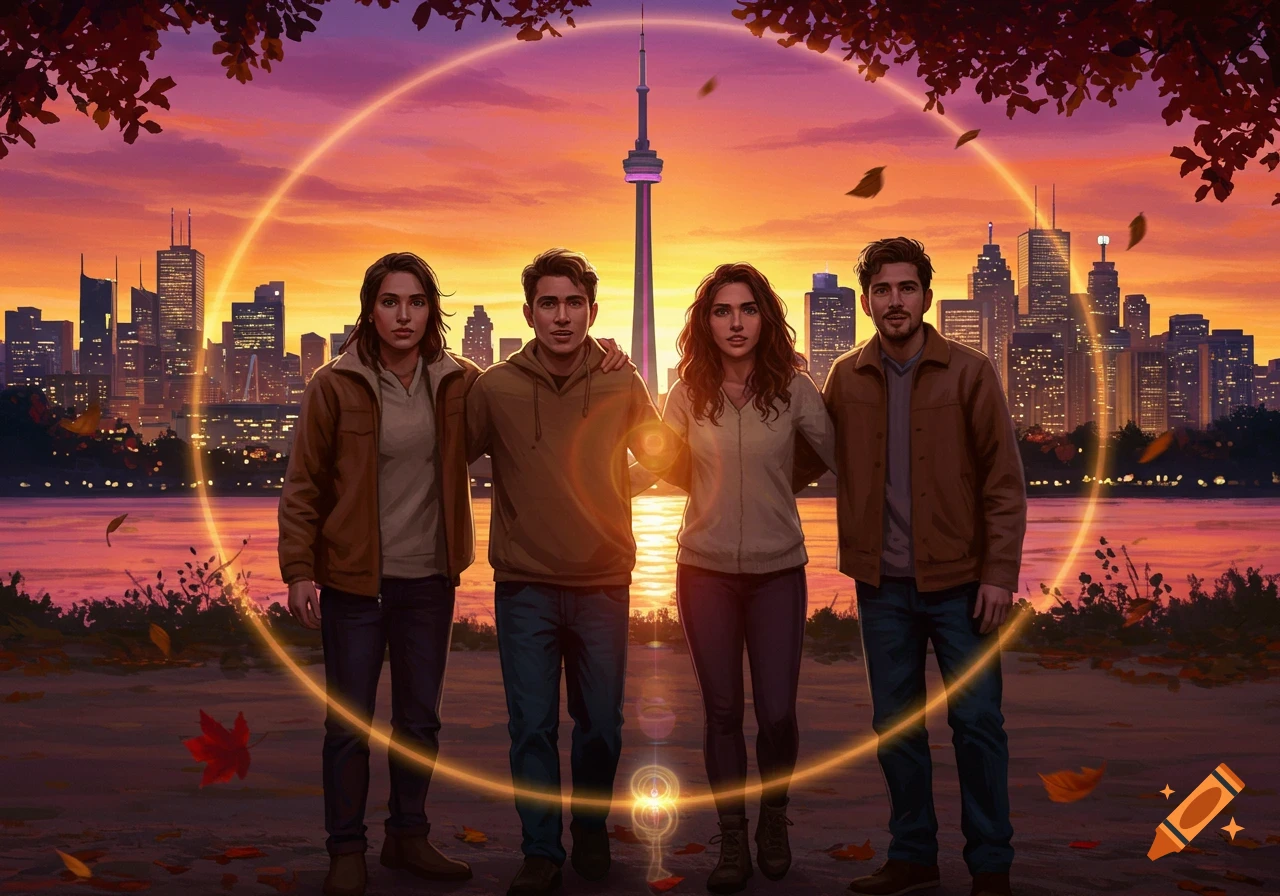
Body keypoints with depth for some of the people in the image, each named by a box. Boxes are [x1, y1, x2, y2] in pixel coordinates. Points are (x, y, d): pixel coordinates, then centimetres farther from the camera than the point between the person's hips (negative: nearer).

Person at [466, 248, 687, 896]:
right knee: (532, 727, 1)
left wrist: (662, 442, -10)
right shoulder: (495, 388, -5)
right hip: (525, 587, -1)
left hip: (603, 584, 1)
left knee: (601, 726, 11)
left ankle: (591, 829, 33)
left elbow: (661, 457, 11)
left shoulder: (621, 385, -1)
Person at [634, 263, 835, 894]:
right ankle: (732, 837, 25)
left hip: (778, 571, -1)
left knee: (777, 712, -1)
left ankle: (773, 816, 28)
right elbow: (649, 468, 6)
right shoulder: (687, 396, -2)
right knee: (721, 712, 8)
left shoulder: (793, 389, -5)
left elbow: (842, 459, -1)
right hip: (705, 571, 1)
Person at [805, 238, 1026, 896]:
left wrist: (1000, 572, -9)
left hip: (960, 581, -2)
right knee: (895, 724, 9)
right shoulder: (845, 379, 4)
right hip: (883, 584, 3)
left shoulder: (969, 372, -3)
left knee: (976, 723, 2)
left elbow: (1004, 482, -4)